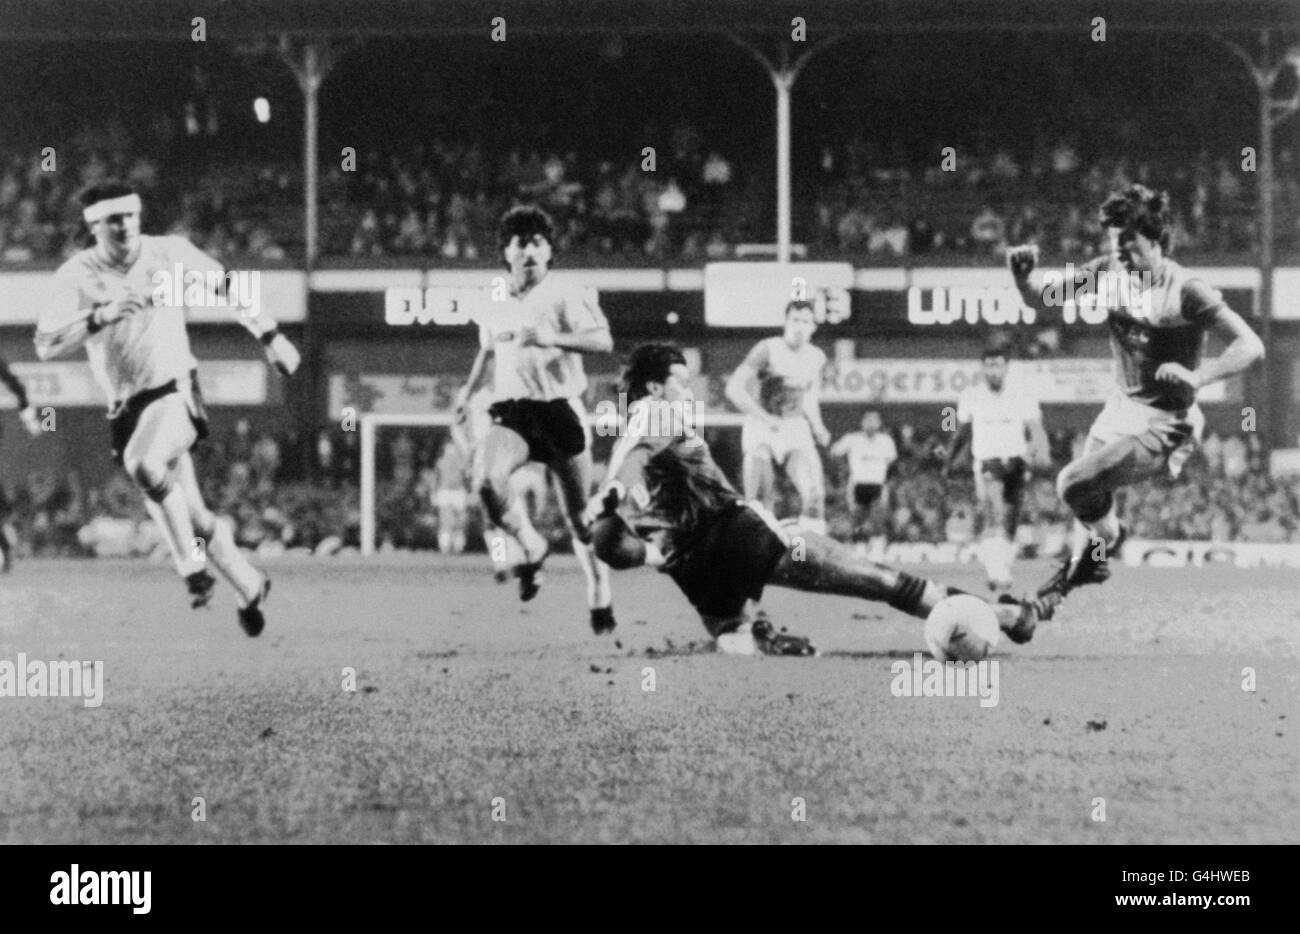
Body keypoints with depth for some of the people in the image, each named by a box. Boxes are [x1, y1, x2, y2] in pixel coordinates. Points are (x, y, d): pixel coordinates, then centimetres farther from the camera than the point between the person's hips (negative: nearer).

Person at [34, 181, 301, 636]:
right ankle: (251, 587, 30)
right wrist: (100, 316, -27)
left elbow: (227, 287, 10)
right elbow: (46, 346, -15)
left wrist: (270, 335, 9)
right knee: (193, 518, 8)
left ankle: (193, 564, -20)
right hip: (126, 410, 3)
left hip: (176, 394, -3)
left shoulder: (170, 253, -4)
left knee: (144, 464, -34)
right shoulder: (77, 276, -6)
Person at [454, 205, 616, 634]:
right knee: (487, 479, -29)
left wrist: (550, 338, -31)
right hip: (511, 412, 3)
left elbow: (603, 341, -19)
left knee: (581, 516, 5)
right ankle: (530, 547, -5)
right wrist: (468, 389, 26)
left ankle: (600, 598, 24)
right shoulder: (495, 307, 14)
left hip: (561, 409, -3)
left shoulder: (565, 297, -4)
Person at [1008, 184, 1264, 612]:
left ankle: (1106, 538, 11)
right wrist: (1023, 276, -20)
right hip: (1118, 410, 6)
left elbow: (1250, 347, -26)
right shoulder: (1107, 272, -6)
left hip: (1162, 424, -6)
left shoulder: (1185, 292, -23)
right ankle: (1080, 562, 49)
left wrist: (1198, 376, -42)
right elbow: (1041, 300, 3)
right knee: (1087, 495, 17)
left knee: (1074, 483, -21)